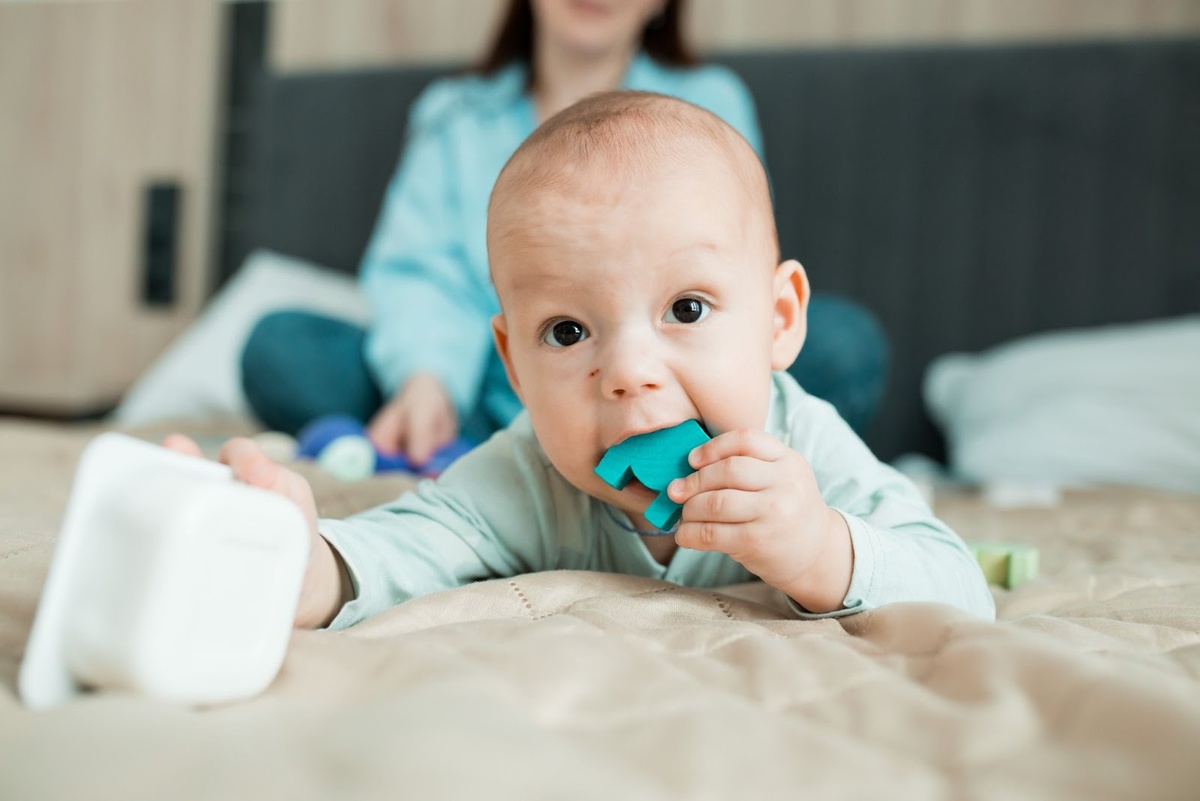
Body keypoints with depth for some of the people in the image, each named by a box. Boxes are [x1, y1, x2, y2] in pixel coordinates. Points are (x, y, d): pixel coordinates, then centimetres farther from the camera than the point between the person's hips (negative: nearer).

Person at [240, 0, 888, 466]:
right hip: (487, 414, 2)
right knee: (280, 348, -18)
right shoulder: (453, 115, 15)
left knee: (841, 341, -25)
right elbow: (418, 272, 0)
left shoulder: (707, 104, 10)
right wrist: (427, 379, -23)